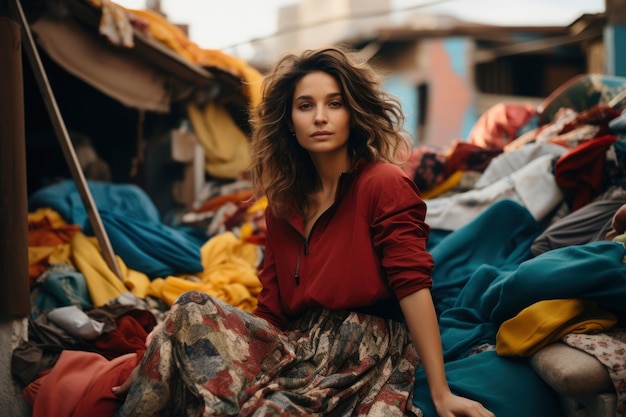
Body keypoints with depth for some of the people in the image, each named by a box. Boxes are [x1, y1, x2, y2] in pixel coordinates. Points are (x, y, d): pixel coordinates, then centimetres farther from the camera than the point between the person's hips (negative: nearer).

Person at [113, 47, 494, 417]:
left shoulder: (384, 184, -3)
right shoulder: (284, 204, 15)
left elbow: (412, 284, -13)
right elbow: (271, 310, 10)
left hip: (366, 355, -6)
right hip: (298, 348, 6)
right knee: (193, 310, -17)